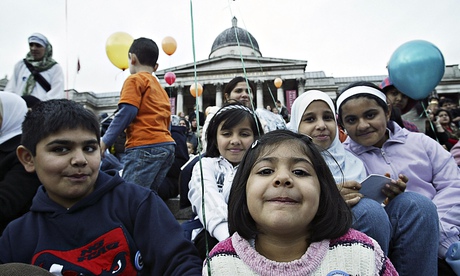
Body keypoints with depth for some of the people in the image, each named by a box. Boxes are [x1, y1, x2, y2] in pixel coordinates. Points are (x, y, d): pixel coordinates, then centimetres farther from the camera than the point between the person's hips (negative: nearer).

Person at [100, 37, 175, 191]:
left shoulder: (135, 80, 3)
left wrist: (105, 141, -8)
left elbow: (127, 112, -10)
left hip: (145, 147, -8)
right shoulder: (161, 89, 25)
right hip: (167, 145, 8)